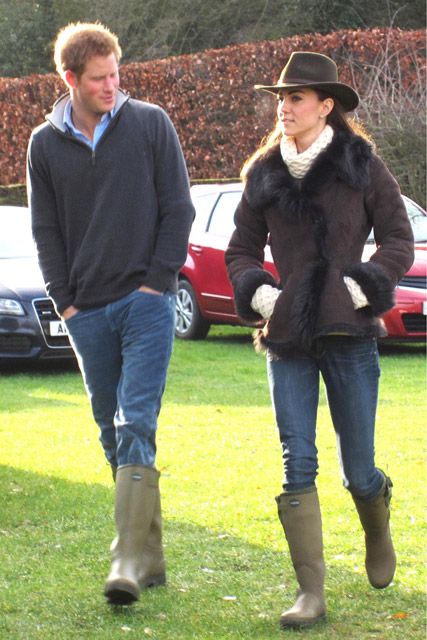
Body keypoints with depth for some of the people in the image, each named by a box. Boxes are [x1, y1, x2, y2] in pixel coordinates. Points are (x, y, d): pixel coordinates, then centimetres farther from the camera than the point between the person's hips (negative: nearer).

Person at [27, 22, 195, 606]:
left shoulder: (150, 124, 1)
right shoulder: (45, 144, 7)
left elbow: (178, 208, 2)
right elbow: (46, 230, 11)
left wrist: (157, 280, -6)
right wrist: (65, 299, 2)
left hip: (146, 301, -3)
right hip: (87, 312, 3)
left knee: (135, 426, -14)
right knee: (113, 436, 6)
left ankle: (129, 561, -19)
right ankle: (151, 558, 14)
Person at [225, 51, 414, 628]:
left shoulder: (361, 165, 2)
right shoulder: (263, 174, 10)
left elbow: (398, 237, 5)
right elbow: (241, 250, 17)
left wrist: (366, 284, -9)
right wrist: (257, 290, -2)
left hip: (349, 332, -2)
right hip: (287, 337, 2)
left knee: (359, 471, 3)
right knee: (297, 464, -9)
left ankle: (378, 536, 37)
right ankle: (311, 593, -6)